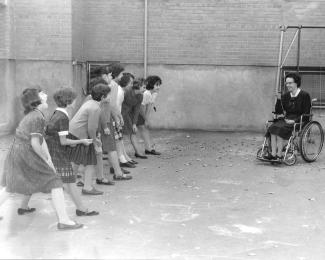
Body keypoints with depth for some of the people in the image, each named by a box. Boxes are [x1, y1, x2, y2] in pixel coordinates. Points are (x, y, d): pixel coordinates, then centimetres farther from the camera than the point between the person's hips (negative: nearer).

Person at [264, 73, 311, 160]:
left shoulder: (304, 95, -2)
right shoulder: (285, 96, 15)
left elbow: (306, 114, -7)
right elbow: (278, 111, 13)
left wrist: (294, 120, -18)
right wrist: (278, 99, -2)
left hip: (298, 121, -6)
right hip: (286, 119, 6)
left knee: (281, 129, -31)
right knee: (273, 127, -24)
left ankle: (279, 155, -29)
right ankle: (273, 154, -30)